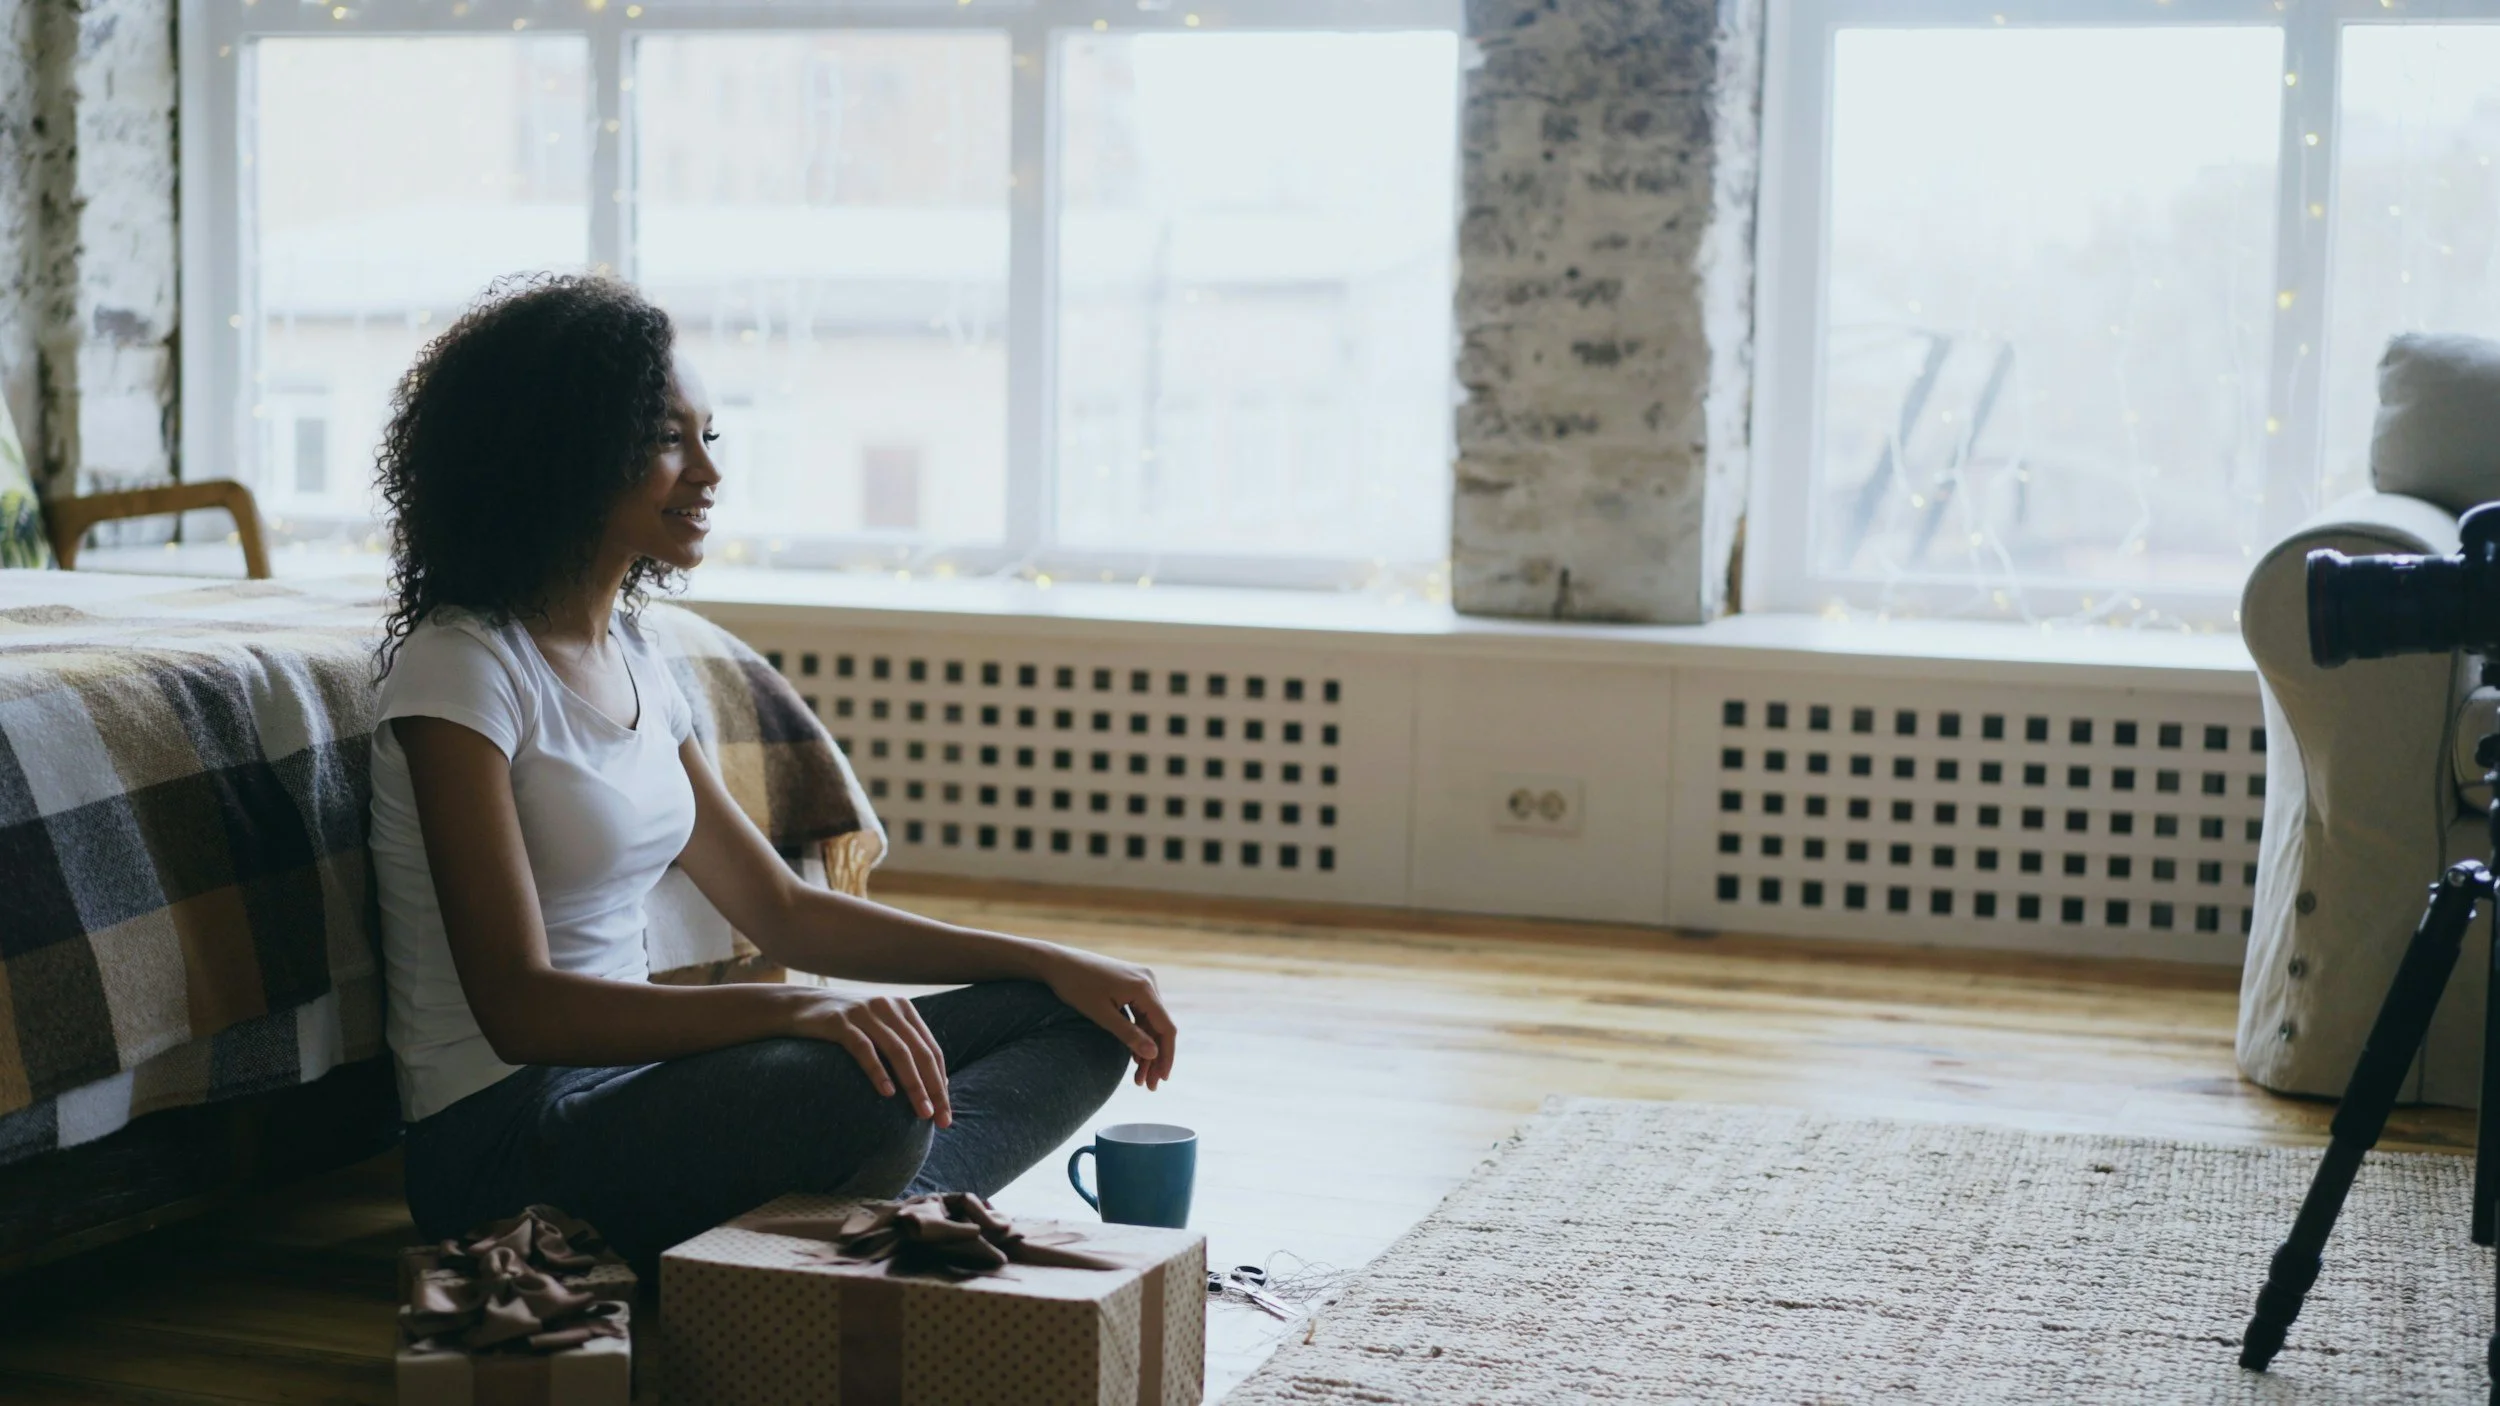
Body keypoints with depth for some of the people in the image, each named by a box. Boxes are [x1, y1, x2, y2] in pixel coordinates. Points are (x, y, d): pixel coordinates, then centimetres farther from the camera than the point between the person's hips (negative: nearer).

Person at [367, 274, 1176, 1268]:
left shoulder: (627, 659, 12)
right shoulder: (461, 671, -14)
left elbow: (781, 910, 17)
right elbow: (518, 1006, -22)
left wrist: (1055, 964, 9)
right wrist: (797, 1011, -35)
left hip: (623, 1085, 9)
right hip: (504, 1140, -9)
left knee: (1074, 1024, 2)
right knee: (865, 1096, -38)